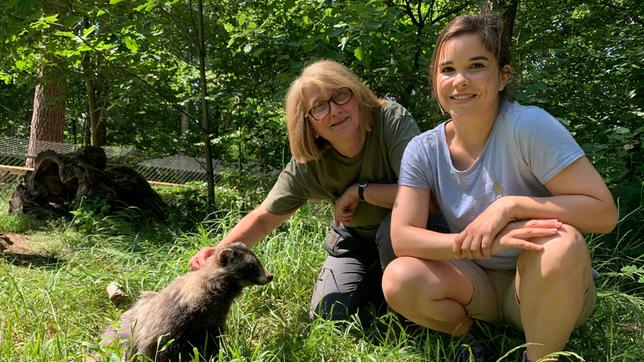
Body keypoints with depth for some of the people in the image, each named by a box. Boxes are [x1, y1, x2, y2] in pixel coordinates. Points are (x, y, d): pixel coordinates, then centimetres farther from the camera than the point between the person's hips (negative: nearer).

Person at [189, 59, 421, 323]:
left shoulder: (393, 120, -31)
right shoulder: (307, 164, -20)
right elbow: (263, 218, -13)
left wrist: (360, 190, -31)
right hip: (354, 237, 3)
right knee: (330, 314, -7)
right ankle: (375, 277, 23)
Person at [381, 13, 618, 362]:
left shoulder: (529, 126, -20)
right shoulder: (423, 150, -9)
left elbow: (604, 212, -20)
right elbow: (402, 237, -18)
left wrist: (511, 205, -30)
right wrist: (479, 242, -33)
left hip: (550, 286, -2)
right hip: (481, 283, 3)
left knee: (561, 243, -35)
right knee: (398, 280, -24)